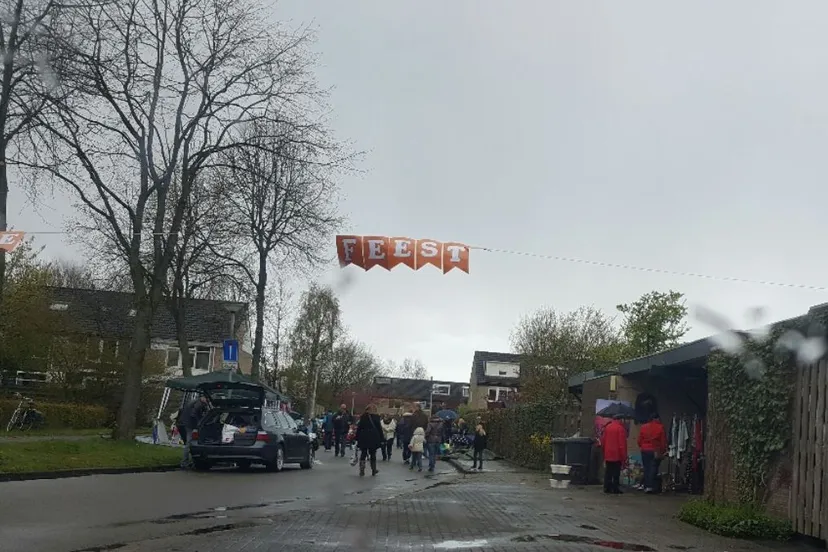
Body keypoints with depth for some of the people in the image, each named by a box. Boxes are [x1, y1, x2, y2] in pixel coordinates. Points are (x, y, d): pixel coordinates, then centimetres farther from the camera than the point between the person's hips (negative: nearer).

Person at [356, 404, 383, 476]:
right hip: (373, 438, -1)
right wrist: (381, 439, 1)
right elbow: (379, 429, -2)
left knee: (363, 453, 7)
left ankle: (362, 470, -1)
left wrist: (357, 438, 6)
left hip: (363, 438, 1)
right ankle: (374, 470, 17)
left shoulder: (363, 417, 5)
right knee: (373, 454, 10)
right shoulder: (376, 417, -1)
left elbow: (359, 428, 3)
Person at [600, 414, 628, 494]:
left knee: (608, 473, 11)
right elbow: (622, 444, -13)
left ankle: (607, 488, 12)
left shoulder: (607, 427, 8)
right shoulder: (620, 428, -11)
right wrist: (624, 456, -9)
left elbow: (603, 441, 13)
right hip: (617, 455, -6)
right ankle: (615, 489, -2)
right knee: (616, 473, -1)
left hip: (608, 455, 6)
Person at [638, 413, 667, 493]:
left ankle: (646, 486, 10)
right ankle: (650, 486, -10)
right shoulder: (660, 427, -5)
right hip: (656, 451, -3)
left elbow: (639, 440, 6)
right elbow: (663, 441, -4)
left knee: (646, 468, 10)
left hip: (645, 451, 3)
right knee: (654, 468, 0)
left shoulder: (643, 427, 3)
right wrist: (663, 451, 6)